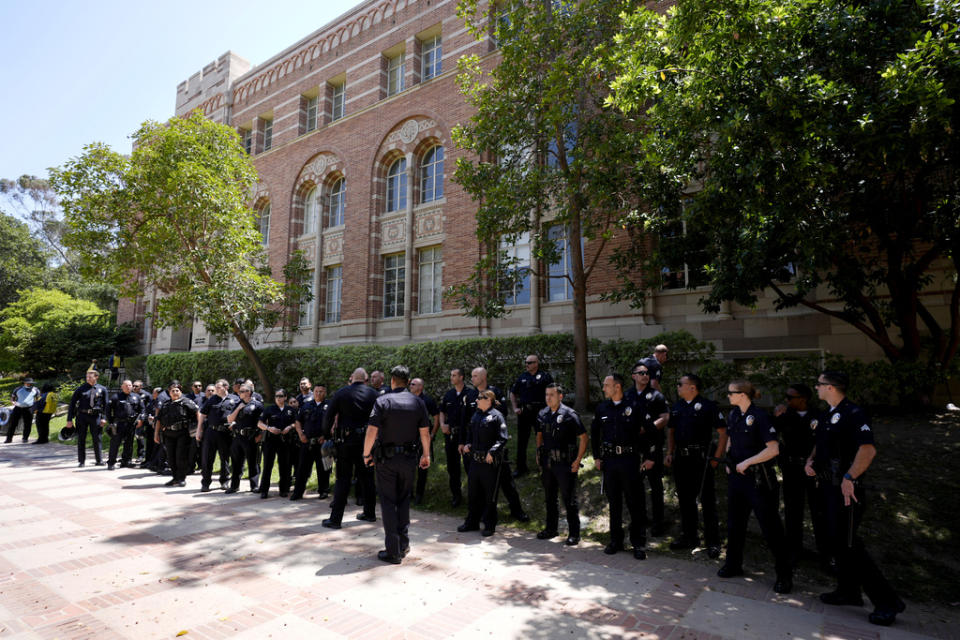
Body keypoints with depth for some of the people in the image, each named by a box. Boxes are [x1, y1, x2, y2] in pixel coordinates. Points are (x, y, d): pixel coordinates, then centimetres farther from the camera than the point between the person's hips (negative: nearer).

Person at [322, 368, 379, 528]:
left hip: (346, 441, -2)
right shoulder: (374, 394, 0)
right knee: (367, 477, 14)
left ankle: (335, 518, 5)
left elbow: (328, 417, -4)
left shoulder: (341, 393, -5)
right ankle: (369, 513, 24)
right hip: (368, 441, 2)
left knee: (343, 479, 3)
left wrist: (327, 435, 8)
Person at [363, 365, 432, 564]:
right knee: (404, 500, 18)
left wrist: (366, 454, -1)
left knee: (388, 502, 5)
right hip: (409, 458, 3)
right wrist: (426, 454, 14)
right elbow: (425, 431, 2)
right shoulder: (418, 402, 0)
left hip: (386, 458, -3)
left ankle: (393, 551, 7)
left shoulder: (383, 401, -10)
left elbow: (372, 430, -15)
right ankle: (404, 545, 22)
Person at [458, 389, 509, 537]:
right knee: (472, 493, 16)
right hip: (475, 460, 7)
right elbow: (470, 433, 24)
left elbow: (502, 439, -16)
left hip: (490, 462, -7)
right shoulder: (475, 415, 12)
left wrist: (492, 452, -25)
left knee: (490, 495, 5)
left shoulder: (496, 416, -11)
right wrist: (467, 444, 7)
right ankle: (472, 522, 31)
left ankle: (489, 525, 19)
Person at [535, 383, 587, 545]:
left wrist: (578, 460, -12)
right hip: (547, 462, 6)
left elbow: (583, 437, -9)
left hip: (565, 463, -6)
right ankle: (551, 529, 31)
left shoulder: (569, 414, -12)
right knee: (549, 497, 16)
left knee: (569, 499, 3)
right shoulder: (542, 414, 5)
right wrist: (539, 454, 12)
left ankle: (574, 533, 17)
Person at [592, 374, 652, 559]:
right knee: (614, 502, 12)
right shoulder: (601, 408, 6)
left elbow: (645, 432, -2)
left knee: (634, 502, 2)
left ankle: (638, 543, 15)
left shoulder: (632, 407, -6)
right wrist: (597, 457, 10)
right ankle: (616, 540, 25)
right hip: (609, 460, 4)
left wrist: (647, 457, -4)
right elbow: (594, 434, 14)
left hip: (629, 460, -4)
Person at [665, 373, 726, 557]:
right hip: (680, 458, 6)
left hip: (701, 458, -6)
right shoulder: (676, 406, 11)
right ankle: (689, 537, 28)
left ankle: (712, 542, 13)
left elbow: (723, 432, -7)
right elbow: (671, 431, 19)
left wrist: (716, 457, -11)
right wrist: (669, 453, 10)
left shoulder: (707, 406, -8)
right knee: (685, 499, 14)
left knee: (707, 500, 1)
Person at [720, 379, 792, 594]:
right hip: (737, 476, 7)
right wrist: (729, 462, 11)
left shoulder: (759, 416, -17)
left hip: (758, 478, -7)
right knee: (735, 522, 15)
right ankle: (733, 564, 30)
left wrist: (746, 462, -17)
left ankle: (784, 574, 18)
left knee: (770, 525, 2)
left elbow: (773, 449, -20)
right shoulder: (733, 415, 6)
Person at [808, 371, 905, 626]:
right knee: (837, 540, 17)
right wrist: (811, 460, 5)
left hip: (846, 490, -9)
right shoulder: (829, 415, 12)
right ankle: (848, 591, 31)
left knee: (847, 544, -5)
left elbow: (868, 449, -30)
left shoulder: (854, 414, -17)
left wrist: (849, 477, -38)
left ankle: (887, 601, 9)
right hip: (829, 487, 9)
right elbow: (820, 444, 23)